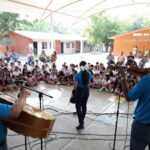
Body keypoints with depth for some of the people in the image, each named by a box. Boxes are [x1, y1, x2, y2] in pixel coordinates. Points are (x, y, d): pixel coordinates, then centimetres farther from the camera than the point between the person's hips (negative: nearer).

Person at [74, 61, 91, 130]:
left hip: (79, 90, -5)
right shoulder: (89, 73, -5)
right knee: (84, 105, 18)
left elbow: (75, 85, -11)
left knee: (78, 107, 5)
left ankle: (81, 124, 4)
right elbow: (88, 83, 3)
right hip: (86, 90, 5)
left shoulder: (77, 74, -17)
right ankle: (82, 120, 34)